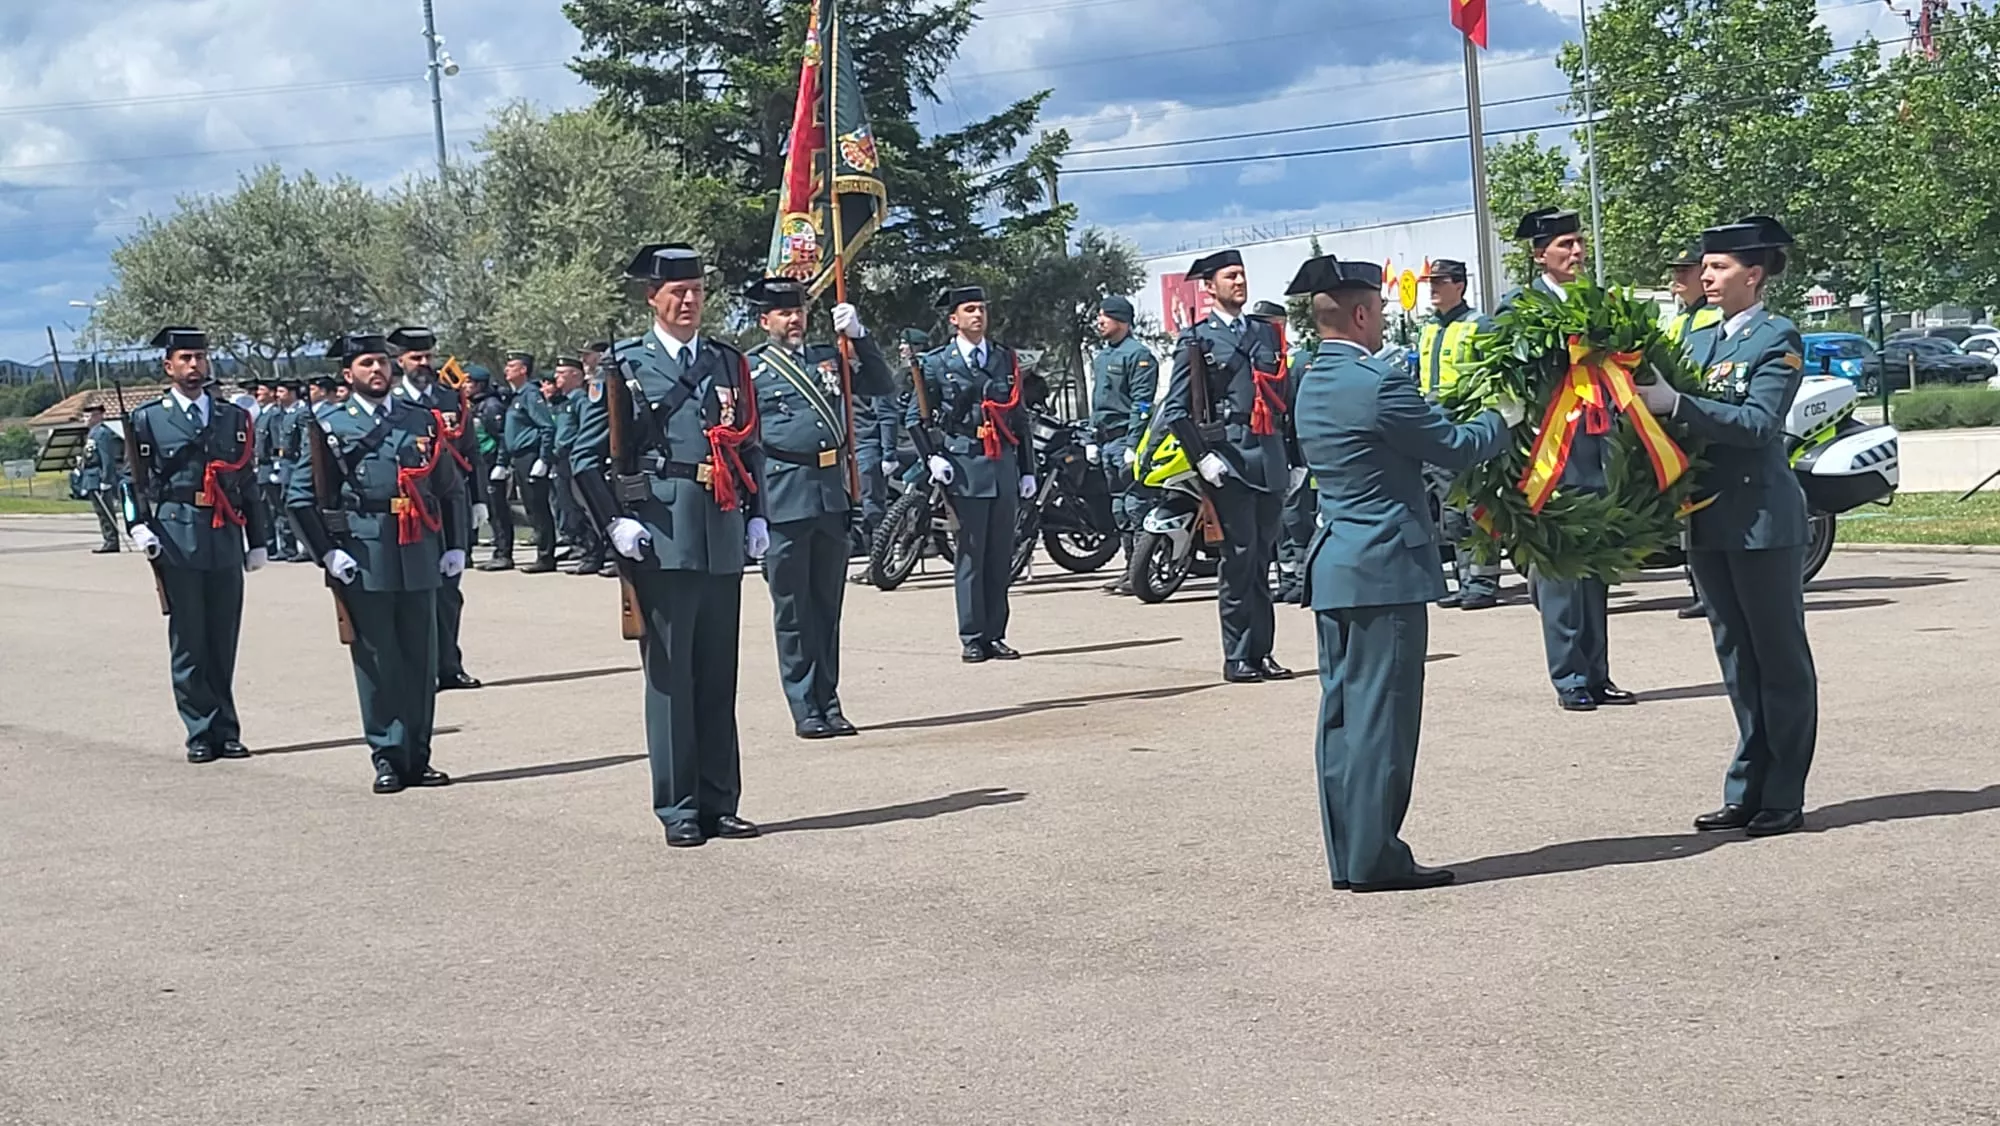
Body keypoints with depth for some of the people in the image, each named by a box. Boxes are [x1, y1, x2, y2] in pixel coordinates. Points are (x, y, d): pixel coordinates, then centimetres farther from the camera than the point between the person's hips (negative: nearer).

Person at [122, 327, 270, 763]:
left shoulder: (234, 418, 14)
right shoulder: (147, 420, 6)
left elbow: (248, 484, 17)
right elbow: (134, 481, 5)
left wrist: (257, 541, 16)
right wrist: (138, 526, -10)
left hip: (226, 542, 3)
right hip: (176, 541, -2)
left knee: (223, 642, 5)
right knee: (189, 642, -1)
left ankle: (226, 732, 13)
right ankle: (202, 733, 5)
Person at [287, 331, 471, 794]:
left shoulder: (422, 421, 11)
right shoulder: (331, 428, 3)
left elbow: (451, 488, 17)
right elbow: (299, 497, 2)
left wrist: (455, 546, 10)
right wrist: (327, 552, -6)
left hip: (420, 559, 3)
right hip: (364, 560, -3)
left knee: (422, 660, 5)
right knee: (376, 661, 0)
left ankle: (417, 757, 14)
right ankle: (388, 758, 8)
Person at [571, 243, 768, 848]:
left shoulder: (729, 362, 15)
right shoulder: (626, 365, 2)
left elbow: (750, 445, 21)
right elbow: (586, 456, 1)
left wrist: (756, 516, 12)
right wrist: (615, 523, -8)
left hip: (724, 536, 4)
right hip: (662, 539, -4)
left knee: (719, 674, 8)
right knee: (670, 674, -1)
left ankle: (719, 803, 16)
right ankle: (679, 810, 5)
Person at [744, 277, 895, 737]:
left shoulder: (828, 357, 15)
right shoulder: (750, 368, 1)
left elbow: (883, 386, 13)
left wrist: (858, 335, 0)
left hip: (831, 495, 5)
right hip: (783, 502, -4)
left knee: (827, 606, 10)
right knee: (792, 609, 0)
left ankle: (828, 703, 16)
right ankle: (805, 710, 5)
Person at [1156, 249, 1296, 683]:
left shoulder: (1265, 333, 19)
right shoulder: (1197, 339, 2)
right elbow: (1174, 410, -4)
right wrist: (1202, 458, -12)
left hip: (1271, 462, 5)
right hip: (1229, 461, -5)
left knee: (1262, 559, 8)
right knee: (1240, 558, -8)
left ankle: (1261, 653, 13)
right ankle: (1237, 658, -3)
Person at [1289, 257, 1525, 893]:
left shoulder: (1312, 385, 12)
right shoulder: (1377, 385, -16)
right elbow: (1456, 448, -9)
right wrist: (1505, 418, 9)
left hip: (1332, 568, 9)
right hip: (1385, 570, -9)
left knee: (1343, 714, 10)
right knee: (1381, 715, -5)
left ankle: (1348, 856, 14)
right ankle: (1374, 859, -2)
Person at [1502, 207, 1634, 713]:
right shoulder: (1518, 307, -4)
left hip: (1597, 456, 6)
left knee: (1595, 568, 11)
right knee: (1558, 568, -2)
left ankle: (1596, 675, 18)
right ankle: (1570, 678, 4)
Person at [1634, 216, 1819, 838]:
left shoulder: (1778, 339, -8)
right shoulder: (1706, 338, 13)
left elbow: (1758, 423, -20)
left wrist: (1673, 403, -27)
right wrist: (1647, 392, -5)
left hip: (1763, 517, -8)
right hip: (1711, 520, 8)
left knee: (1780, 659, 0)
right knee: (1737, 661, 12)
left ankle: (1783, 800, 4)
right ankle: (1748, 792, 19)